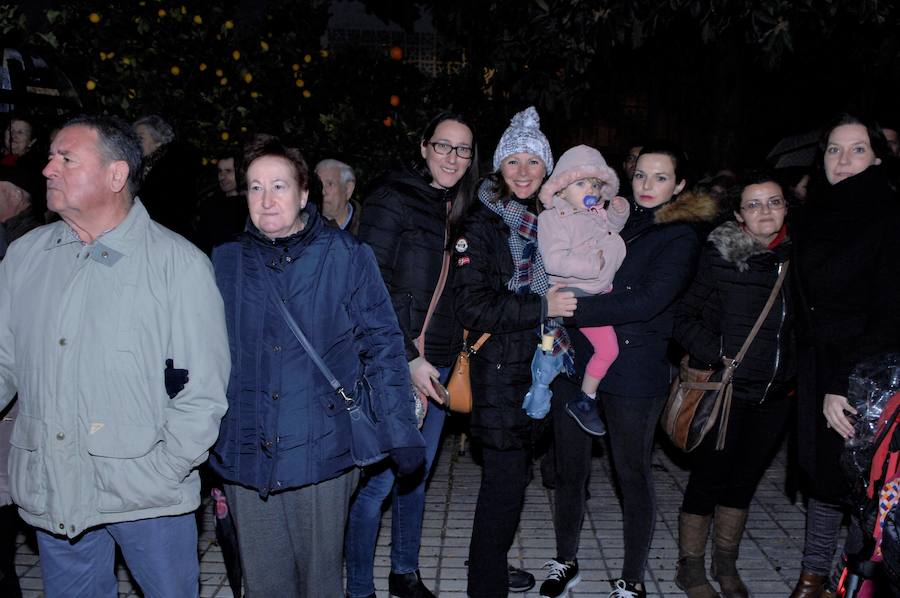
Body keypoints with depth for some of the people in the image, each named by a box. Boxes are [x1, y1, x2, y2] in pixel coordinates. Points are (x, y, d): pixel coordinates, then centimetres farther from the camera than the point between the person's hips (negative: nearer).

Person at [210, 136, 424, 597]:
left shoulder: (347, 257, -3)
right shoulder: (224, 262, 4)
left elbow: (382, 346, -2)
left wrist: (401, 433, -6)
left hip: (322, 454, -2)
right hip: (245, 457, 3)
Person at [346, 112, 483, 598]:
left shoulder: (458, 212, 13)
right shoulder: (393, 199, -8)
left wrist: (457, 351, 8)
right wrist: (409, 358, -17)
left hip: (437, 362, 7)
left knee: (416, 473, 17)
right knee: (380, 480, -2)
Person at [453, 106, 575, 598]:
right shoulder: (481, 225, -11)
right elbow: (471, 308, -18)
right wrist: (540, 307, -20)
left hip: (536, 364, 7)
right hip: (499, 369, -7)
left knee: (516, 472, 16)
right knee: (505, 478, -2)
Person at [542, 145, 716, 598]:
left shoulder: (681, 236, -3)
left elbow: (648, 301, -17)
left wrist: (572, 309, -21)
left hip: (633, 369, -4)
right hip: (574, 359, 5)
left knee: (633, 475, 8)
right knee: (569, 469, 12)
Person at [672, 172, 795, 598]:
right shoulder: (719, 255, -11)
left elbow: (798, 324, 16)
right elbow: (684, 316, -9)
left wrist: (793, 373, 7)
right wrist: (716, 356, -18)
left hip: (773, 395, 5)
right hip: (724, 391, -5)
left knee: (745, 480, 17)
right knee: (708, 480, 5)